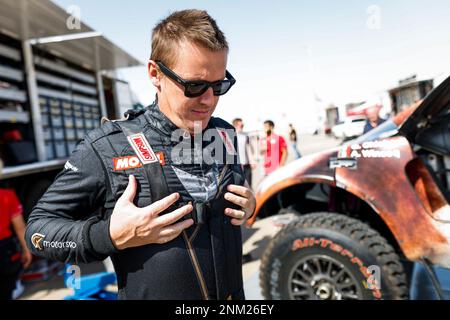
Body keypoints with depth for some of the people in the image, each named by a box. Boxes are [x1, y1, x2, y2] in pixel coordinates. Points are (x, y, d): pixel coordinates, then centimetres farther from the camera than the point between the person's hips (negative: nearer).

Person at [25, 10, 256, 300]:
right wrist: (110, 236, -25)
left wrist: (248, 207, -9)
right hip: (149, 292, -4)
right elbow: (39, 228, -10)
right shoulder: (107, 147, -17)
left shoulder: (227, 136, -4)